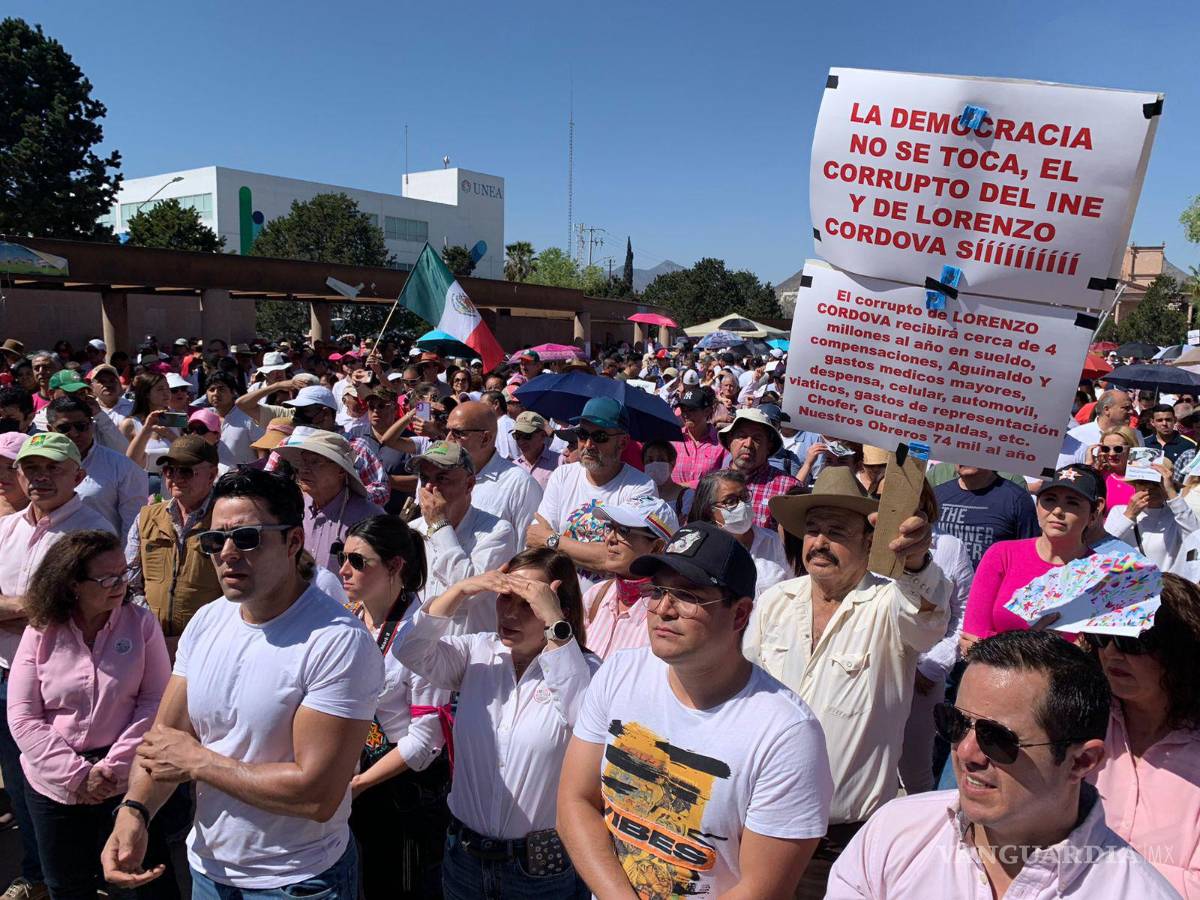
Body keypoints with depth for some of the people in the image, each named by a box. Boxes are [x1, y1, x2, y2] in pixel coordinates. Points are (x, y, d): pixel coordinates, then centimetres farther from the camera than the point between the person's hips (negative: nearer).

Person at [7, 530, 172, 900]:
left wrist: (114, 766, -15)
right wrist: (76, 774, -13)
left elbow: (155, 700, -8)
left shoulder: (141, 622, -7)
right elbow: (22, 718, -6)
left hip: (128, 782, -1)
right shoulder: (41, 633, -5)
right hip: (55, 785, 2)